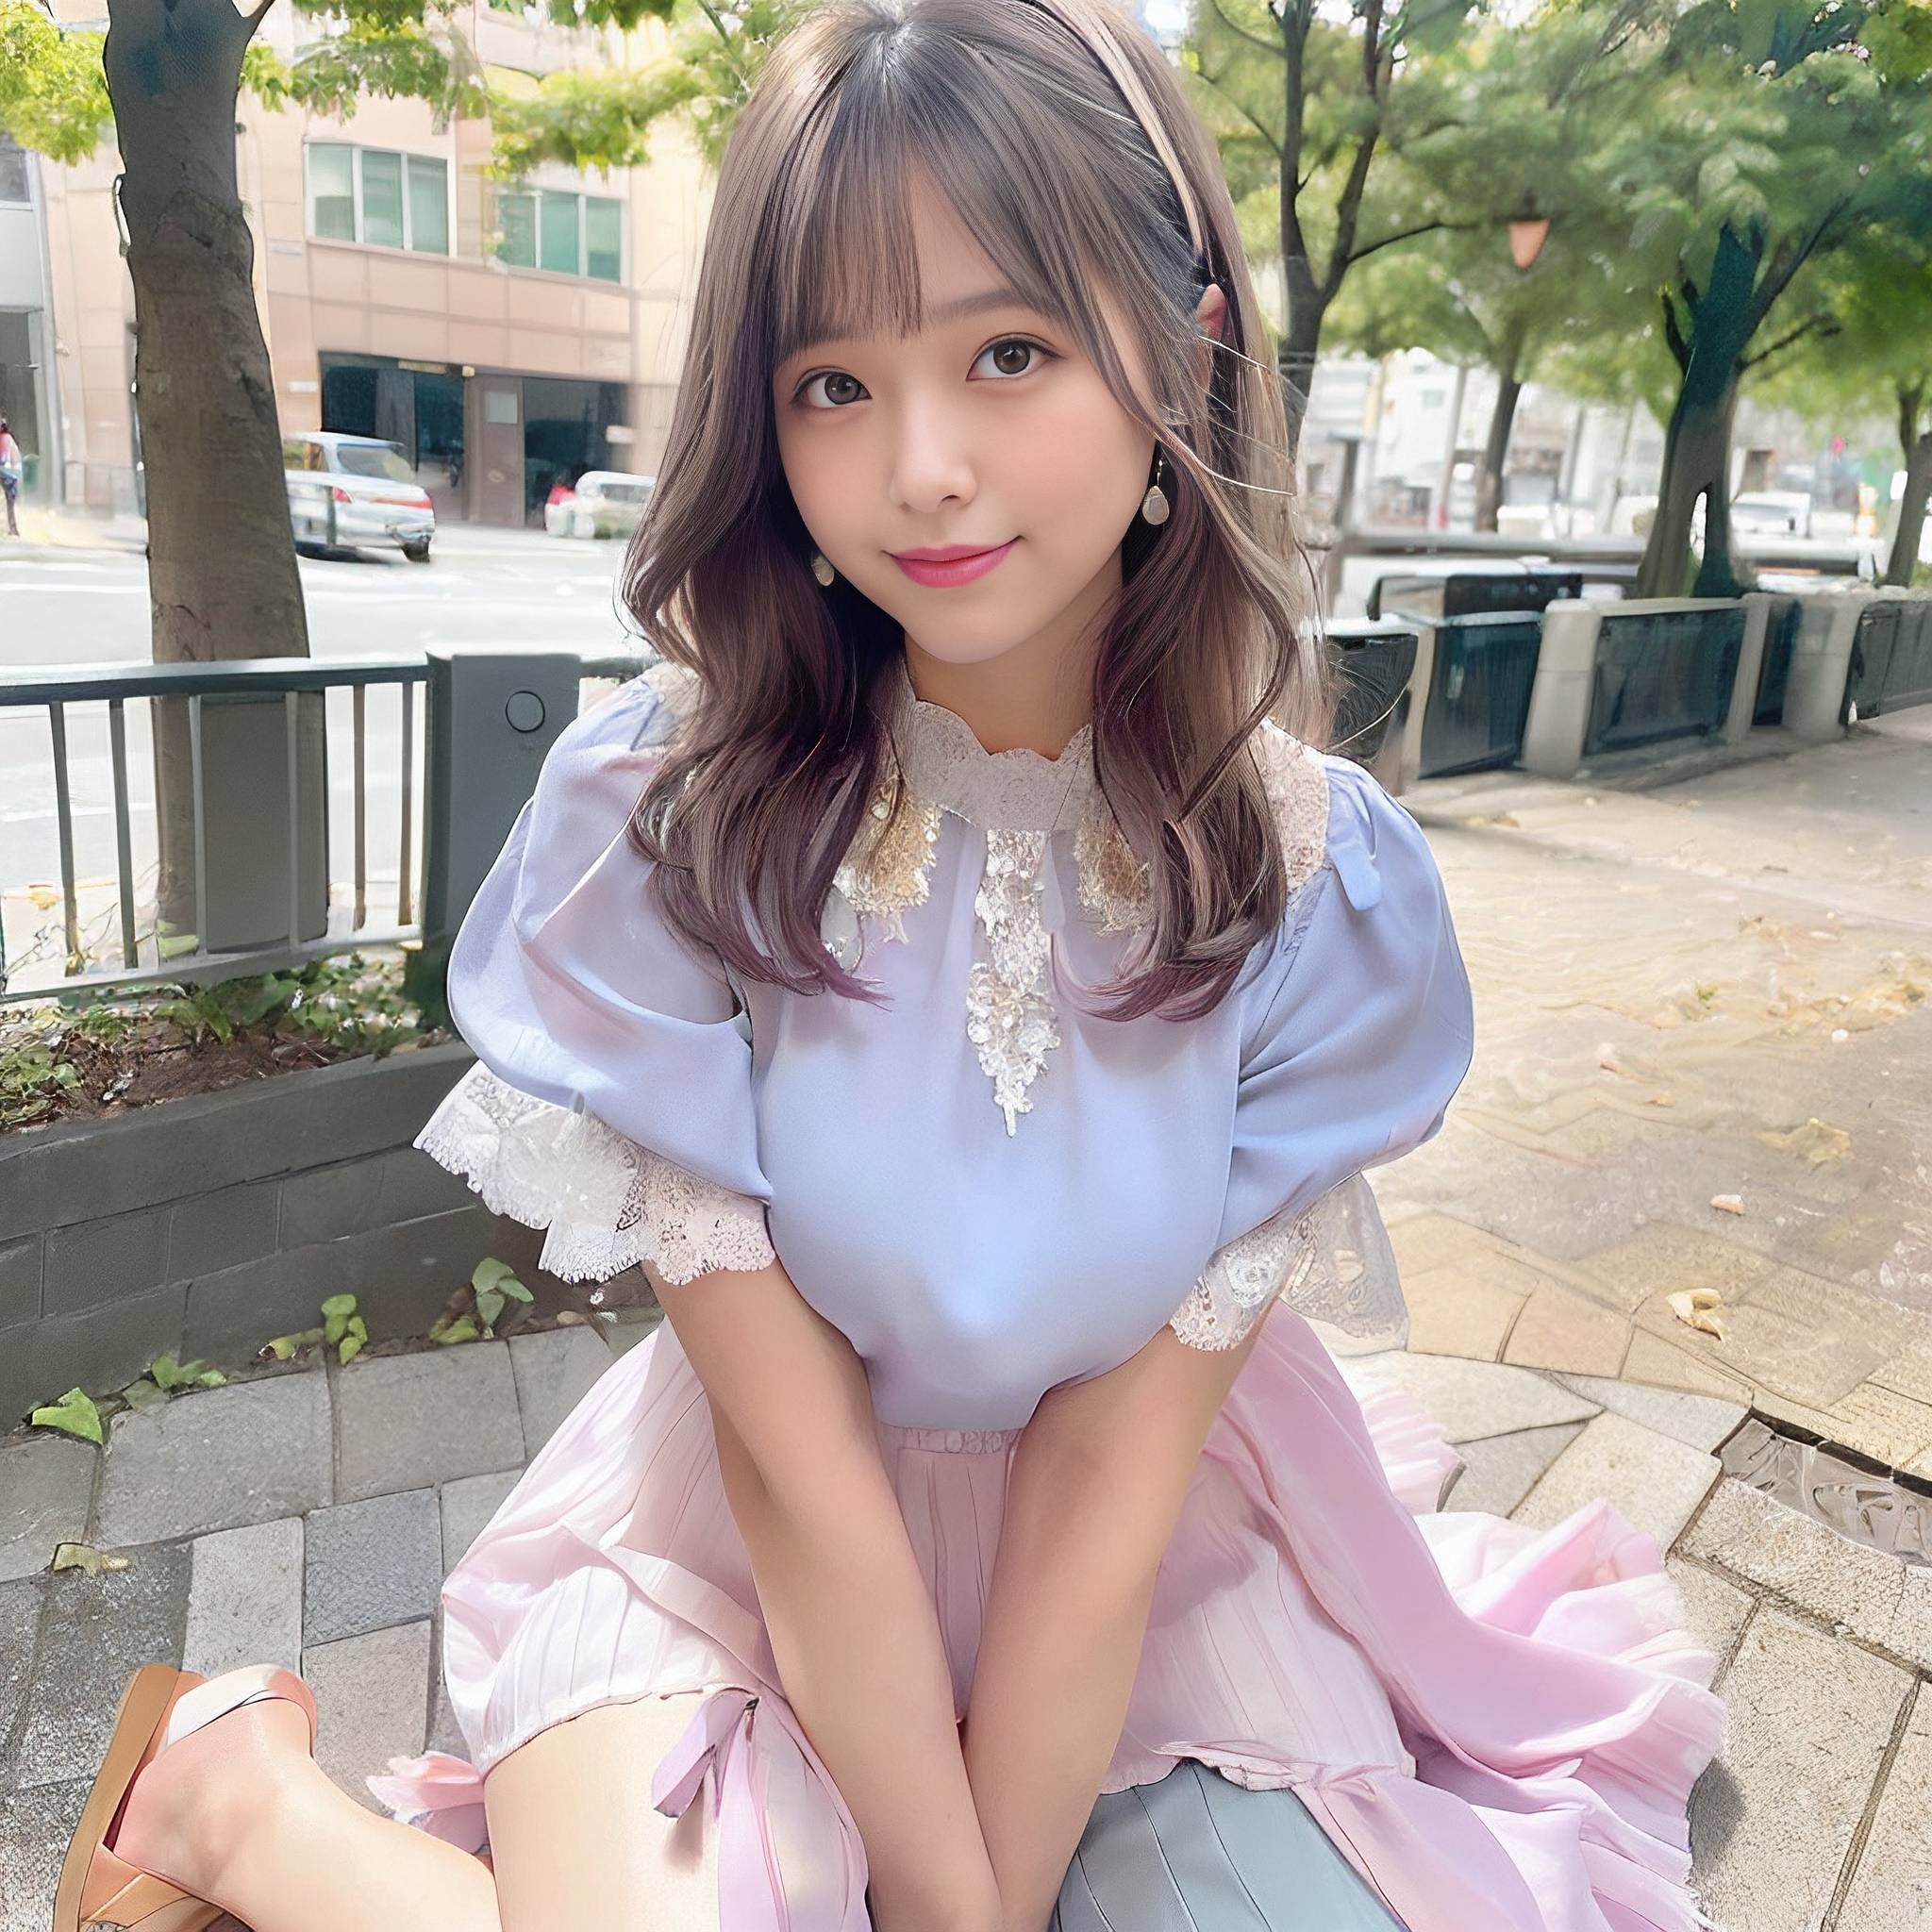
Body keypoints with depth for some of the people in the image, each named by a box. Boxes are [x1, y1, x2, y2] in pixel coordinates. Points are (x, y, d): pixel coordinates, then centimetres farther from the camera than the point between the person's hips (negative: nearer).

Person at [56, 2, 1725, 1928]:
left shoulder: (1318, 883, -17)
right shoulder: (654, 820, -22)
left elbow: (1113, 1472, -15)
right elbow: (800, 1457, -18)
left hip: (1158, 1545, 3)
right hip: (739, 1536, -2)